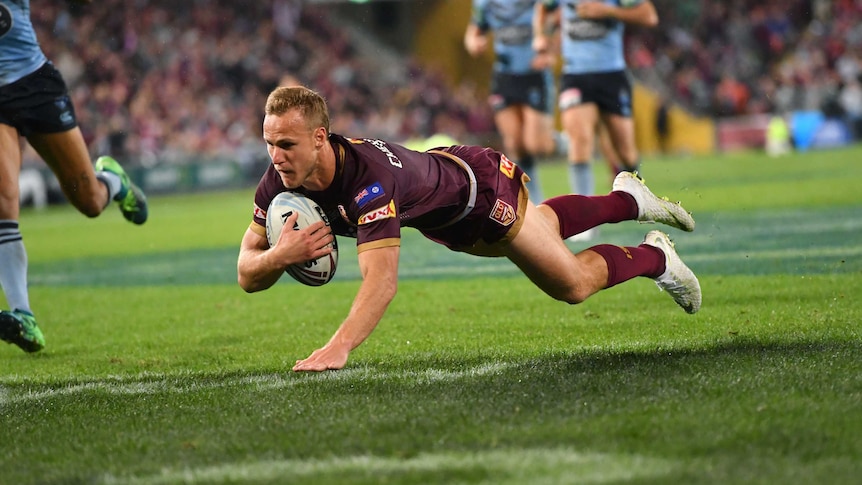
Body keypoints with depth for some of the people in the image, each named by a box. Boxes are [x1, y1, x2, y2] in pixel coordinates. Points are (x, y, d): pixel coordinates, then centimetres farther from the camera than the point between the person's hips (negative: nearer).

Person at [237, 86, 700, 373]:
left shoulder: (369, 178, -49)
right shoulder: (280, 183, -29)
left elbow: (382, 279, -58)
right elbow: (247, 274, -24)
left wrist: (338, 348, -71)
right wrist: (279, 255, -47)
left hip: (482, 188, -7)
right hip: (443, 221, 7)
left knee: (573, 285, 7)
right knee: (547, 227, 34)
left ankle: (653, 256, 36)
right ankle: (627, 199, 60)